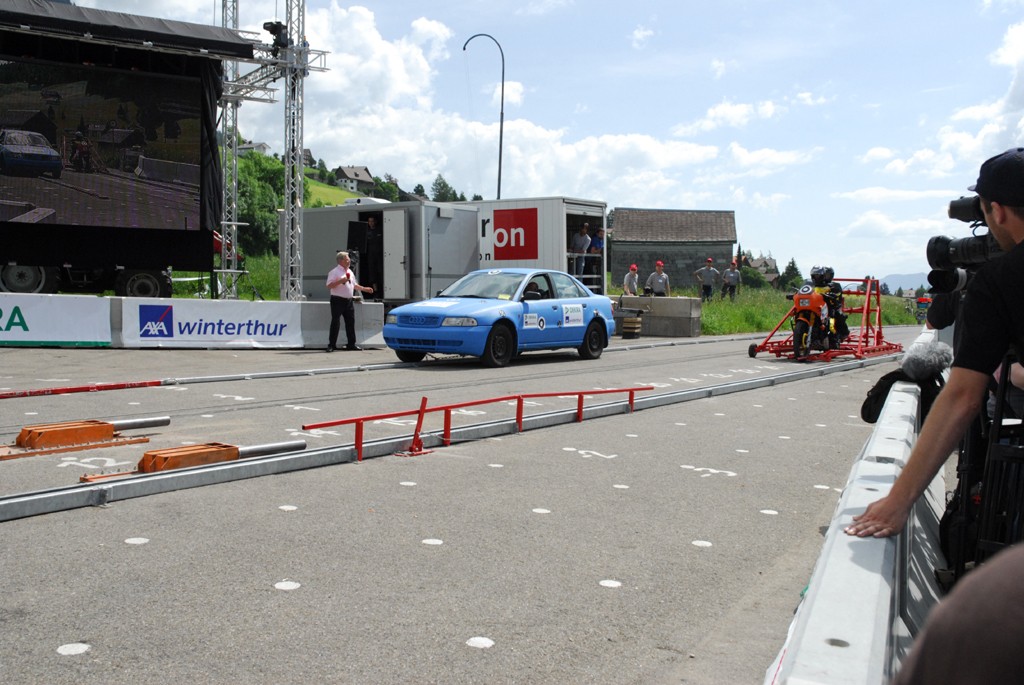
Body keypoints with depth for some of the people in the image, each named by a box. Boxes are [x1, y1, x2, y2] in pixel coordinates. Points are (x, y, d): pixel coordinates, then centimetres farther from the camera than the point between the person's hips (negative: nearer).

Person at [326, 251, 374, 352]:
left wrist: (364, 289, 18)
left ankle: (351, 344, 17)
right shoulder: (334, 272, -9)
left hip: (348, 301, 7)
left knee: (350, 322, 9)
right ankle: (331, 345, -2)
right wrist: (341, 281, -23)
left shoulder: (350, 272, 16)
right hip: (338, 300, -7)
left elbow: (354, 285, 26)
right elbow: (329, 286, -17)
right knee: (335, 323, -6)